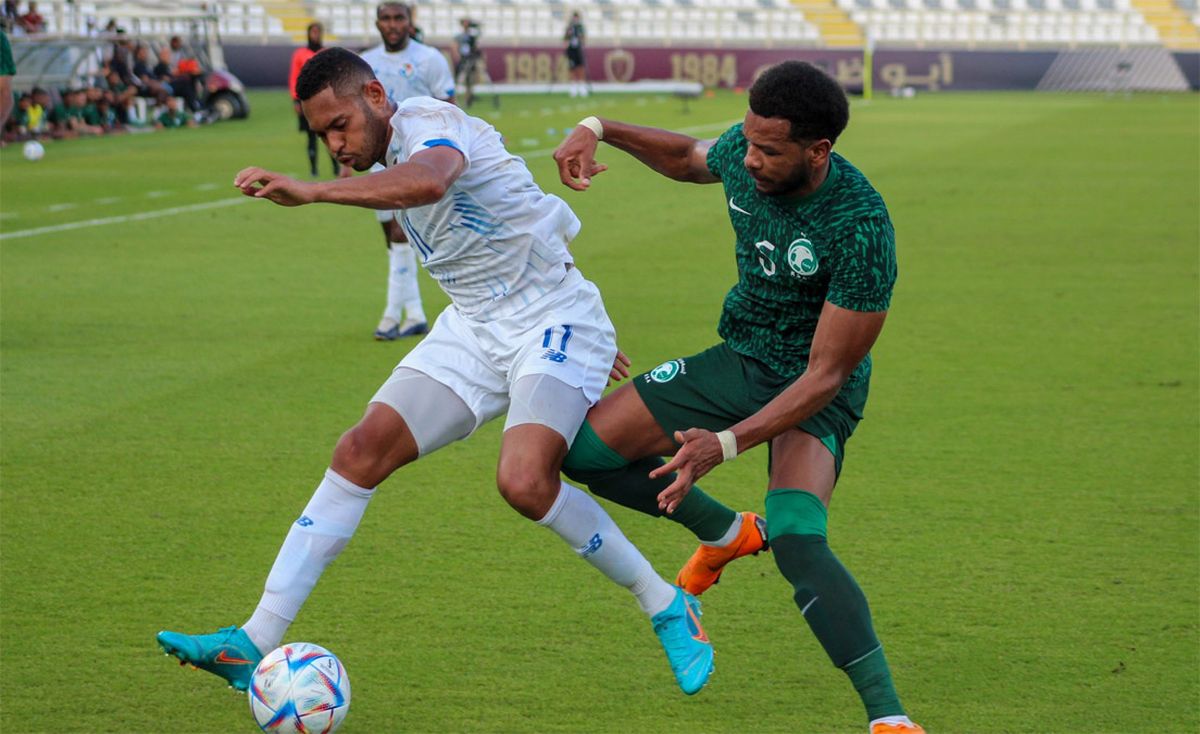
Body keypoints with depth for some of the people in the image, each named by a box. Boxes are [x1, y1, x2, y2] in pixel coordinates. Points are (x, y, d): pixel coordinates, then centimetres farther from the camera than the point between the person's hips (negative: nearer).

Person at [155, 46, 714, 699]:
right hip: (474, 328, 9)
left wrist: (310, 192, -50)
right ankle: (254, 643, -8)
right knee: (362, 451, -6)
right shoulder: (388, 165, 13)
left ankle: (668, 608, -4)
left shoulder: (429, 121, -15)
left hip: (554, 320, -8)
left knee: (524, 481, -28)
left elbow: (429, 181, -43)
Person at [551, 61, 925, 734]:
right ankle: (723, 533, 25)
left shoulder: (861, 229, -33)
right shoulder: (743, 154, -13)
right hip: (737, 357, 7)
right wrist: (599, 131, 1)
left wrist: (725, 445, -35)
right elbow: (688, 158, 15)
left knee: (796, 541, -32)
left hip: (813, 390, -7)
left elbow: (826, 374, -28)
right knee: (583, 448, 1)